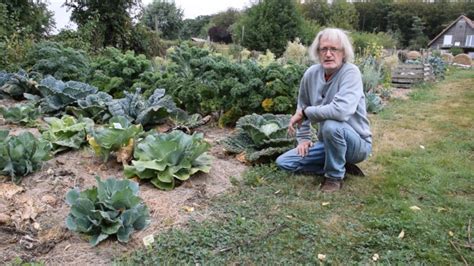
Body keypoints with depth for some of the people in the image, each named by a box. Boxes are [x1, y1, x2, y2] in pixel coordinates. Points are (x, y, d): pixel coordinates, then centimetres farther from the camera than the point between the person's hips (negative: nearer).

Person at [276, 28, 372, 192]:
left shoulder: (350, 72, -22)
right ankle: (340, 165, 7)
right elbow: (302, 106, 11)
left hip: (357, 143, -6)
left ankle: (335, 176, -11)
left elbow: (340, 111, -38)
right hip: (327, 143, 6)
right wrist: (303, 138, 5)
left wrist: (305, 112, -24)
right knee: (283, 162, -3)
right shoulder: (311, 73, -4)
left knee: (331, 125, -38)